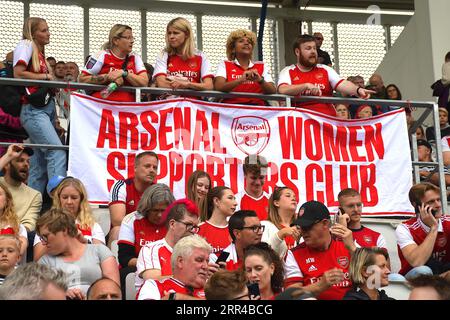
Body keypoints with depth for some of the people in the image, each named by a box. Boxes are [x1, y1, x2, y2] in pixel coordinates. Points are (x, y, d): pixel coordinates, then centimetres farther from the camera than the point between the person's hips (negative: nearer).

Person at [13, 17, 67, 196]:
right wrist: (46, 77, -7)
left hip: (47, 108, 9)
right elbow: (18, 73, -16)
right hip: (33, 110, -9)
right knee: (57, 151, -21)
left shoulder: (40, 53, 20)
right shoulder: (26, 45, -4)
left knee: (40, 160, 8)